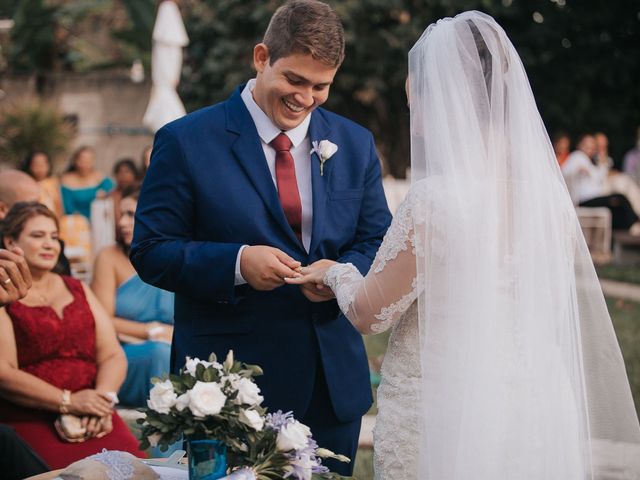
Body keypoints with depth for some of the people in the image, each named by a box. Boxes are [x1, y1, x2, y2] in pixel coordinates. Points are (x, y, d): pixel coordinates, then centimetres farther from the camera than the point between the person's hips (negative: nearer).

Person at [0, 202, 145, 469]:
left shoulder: (78, 290, 21)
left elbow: (113, 355, 13)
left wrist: (104, 397, -8)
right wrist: (67, 402, -15)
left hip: (93, 420, 4)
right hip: (29, 422, -4)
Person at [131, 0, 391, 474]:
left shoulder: (356, 145, 6)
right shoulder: (186, 141, -6)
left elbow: (377, 243, 8)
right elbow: (151, 251, -7)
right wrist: (237, 262, -24)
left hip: (334, 381, 4)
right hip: (228, 380, -4)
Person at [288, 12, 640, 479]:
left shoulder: (436, 200, -20)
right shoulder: (549, 191, -2)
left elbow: (368, 314, -9)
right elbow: (563, 311, 9)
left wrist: (337, 272, 10)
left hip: (441, 422, -6)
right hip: (535, 416, 6)